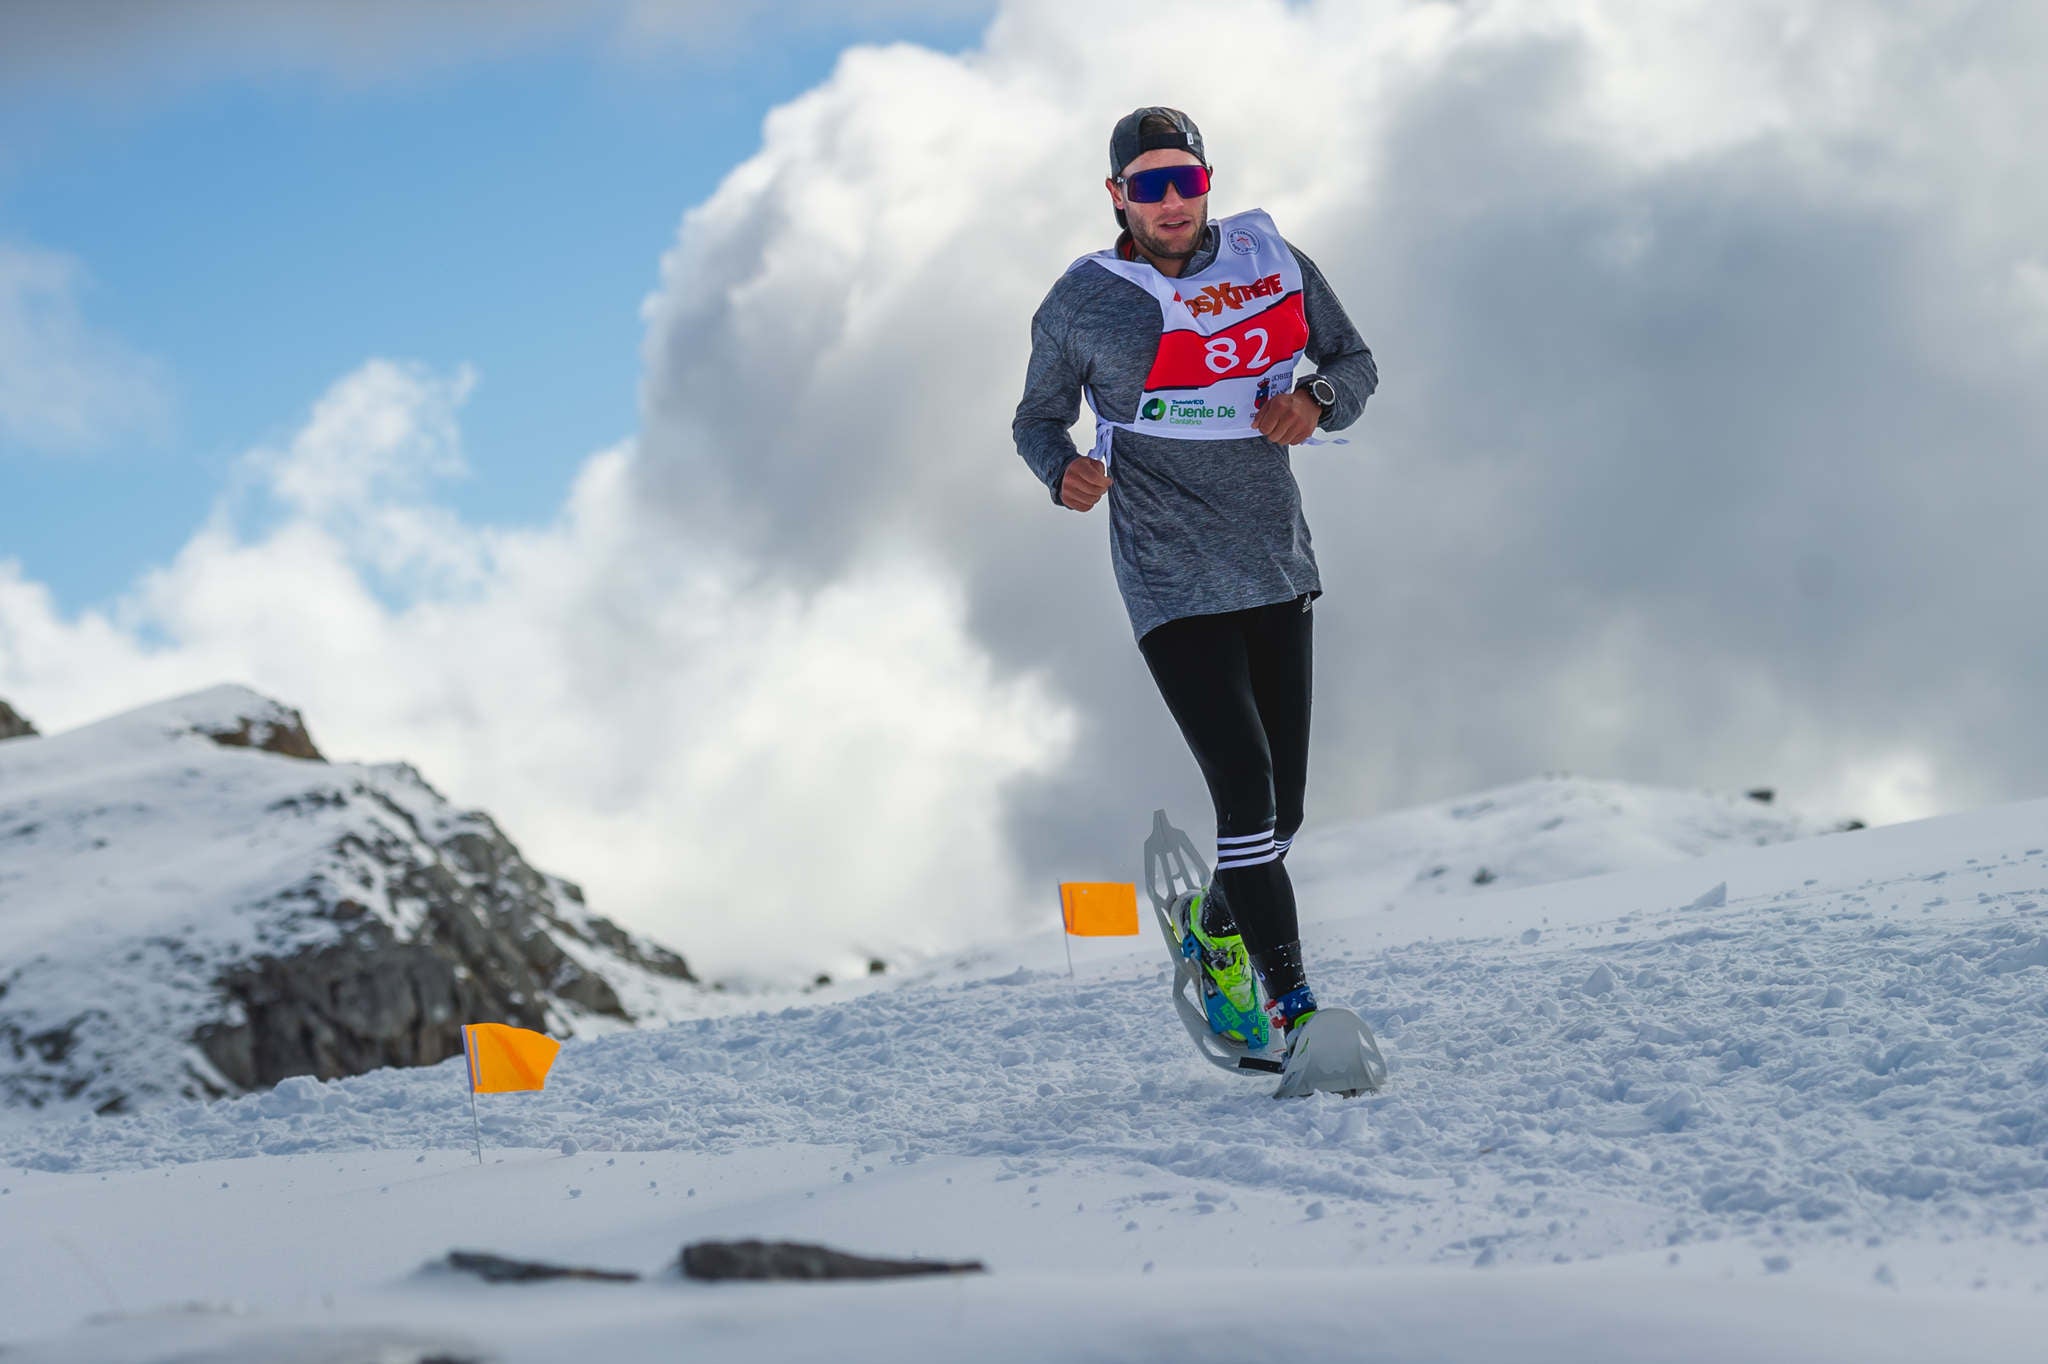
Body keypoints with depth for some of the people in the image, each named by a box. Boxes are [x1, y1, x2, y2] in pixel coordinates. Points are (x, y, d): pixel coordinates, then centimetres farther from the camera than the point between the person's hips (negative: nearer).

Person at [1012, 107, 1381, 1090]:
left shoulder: (1272, 261, 3)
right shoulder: (1083, 305, -4)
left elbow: (1356, 363, 12)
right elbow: (1037, 418, 7)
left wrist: (1317, 399, -11)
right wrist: (1064, 470, -15)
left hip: (1280, 572, 4)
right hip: (1174, 586, -4)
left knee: (1282, 807, 10)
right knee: (1246, 790, -17)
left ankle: (1213, 931, 40)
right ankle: (1293, 1008, -12)